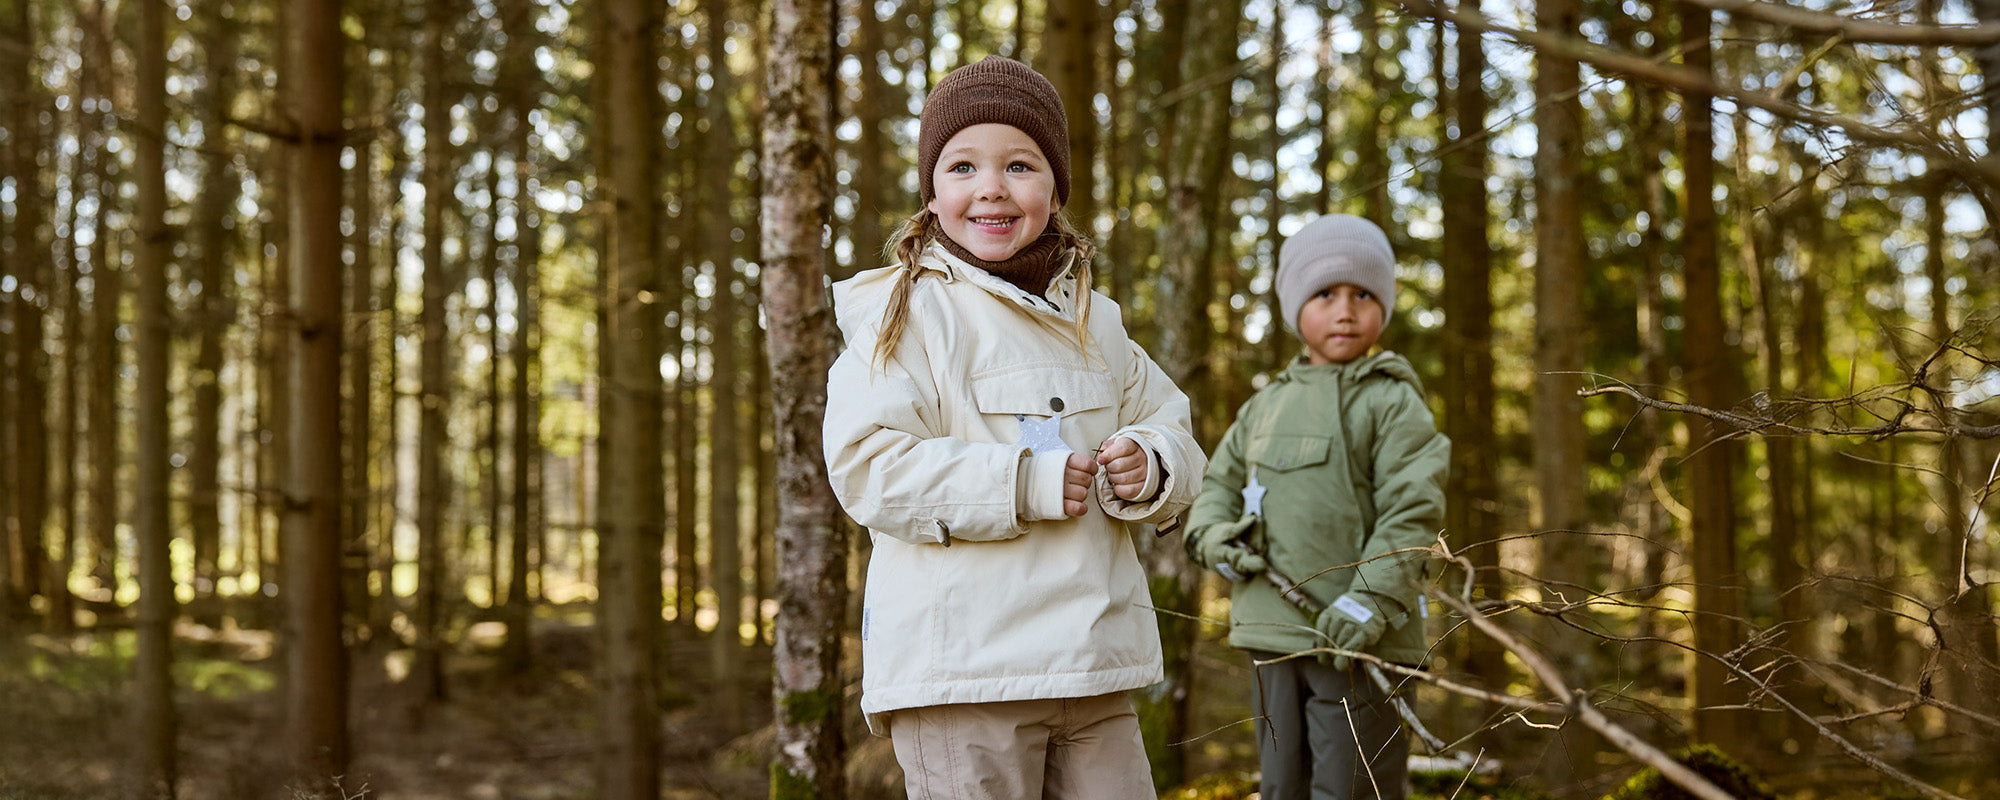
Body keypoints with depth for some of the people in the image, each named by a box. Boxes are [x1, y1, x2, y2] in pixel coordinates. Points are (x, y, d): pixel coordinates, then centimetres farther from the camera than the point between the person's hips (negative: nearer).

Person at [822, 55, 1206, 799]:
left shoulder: (1093, 322, 16)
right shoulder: (904, 312, -3)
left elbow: (1172, 428, 20)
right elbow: (866, 466, -14)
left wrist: (1150, 466, -5)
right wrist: (1027, 483, -19)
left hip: (1092, 664, 6)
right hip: (959, 671, -6)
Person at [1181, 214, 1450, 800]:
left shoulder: (1390, 401, -5)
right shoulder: (1266, 405, 16)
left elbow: (1413, 511, -12)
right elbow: (1219, 482, 23)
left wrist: (1370, 602, -21)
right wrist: (1214, 534, 1)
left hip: (1358, 641, -6)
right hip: (1274, 632, 6)